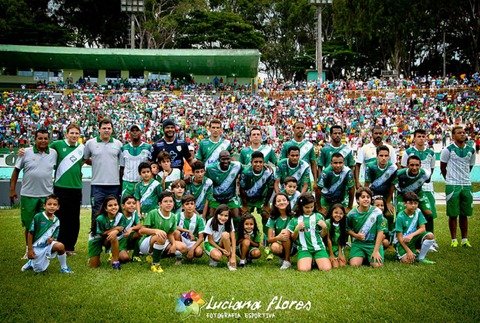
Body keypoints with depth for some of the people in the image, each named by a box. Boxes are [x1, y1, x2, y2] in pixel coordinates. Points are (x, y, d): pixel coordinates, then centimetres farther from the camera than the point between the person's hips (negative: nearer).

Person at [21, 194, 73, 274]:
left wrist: (52, 239, -20)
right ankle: (31, 263, 35)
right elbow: (30, 233, -10)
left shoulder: (56, 221, -2)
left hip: (47, 246, 2)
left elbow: (55, 236, 5)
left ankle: (64, 268, -9)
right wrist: (30, 249, -11)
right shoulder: (38, 217, -14)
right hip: (36, 247, -2)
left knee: (60, 246, -29)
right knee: (39, 270, -1)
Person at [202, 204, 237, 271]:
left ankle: (230, 262, -21)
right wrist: (221, 249, -25)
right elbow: (210, 240, -13)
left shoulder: (229, 222, -15)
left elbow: (233, 239, -20)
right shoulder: (211, 222, -21)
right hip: (210, 244, -3)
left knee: (225, 234, -31)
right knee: (217, 256, -36)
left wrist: (233, 256, -29)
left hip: (222, 244, 3)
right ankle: (213, 258, 3)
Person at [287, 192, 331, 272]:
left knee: (327, 268, -20)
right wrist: (297, 229, -10)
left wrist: (325, 227, -8)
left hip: (318, 247, 1)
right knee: (303, 269, -26)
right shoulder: (295, 219, 5)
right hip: (304, 248, -1)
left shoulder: (318, 216, 6)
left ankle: (316, 260, 12)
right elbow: (293, 238, 8)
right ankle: (309, 261, 8)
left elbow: (322, 235, 12)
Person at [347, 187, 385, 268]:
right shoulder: (352, 214, -5)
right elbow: (348, 229, 9)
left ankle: (370, 258, 14)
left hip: (374, 243, -1)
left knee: (377, 265, -22)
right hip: (358, 243, 1)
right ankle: (363, 257, 15)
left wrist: (376, 251, -12)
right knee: (354, 264, -20)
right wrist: (356, 235, -14)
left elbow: (380, 232, -8)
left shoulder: (377, 212, -10)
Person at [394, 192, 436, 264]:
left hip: (414, 238, 5)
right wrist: (408, 251, -22)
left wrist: (412, 235, -26)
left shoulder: (418, 212, -6)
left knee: (430, 236, -21)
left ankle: (421, 258, -5)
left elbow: (422, 228, -8)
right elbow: (399, 237, -17)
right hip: (403, 241, -5)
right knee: (407, 260, -27)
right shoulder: (400, 216, -19)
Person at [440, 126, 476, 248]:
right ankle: (454, 240, 9)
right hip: (452, 185, -4)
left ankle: (465, 239, 16)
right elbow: (442, 167, 2)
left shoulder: (471, 150, 7)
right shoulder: (448, 150, -6)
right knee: (453, 214, 1)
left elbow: (470, 166, 19)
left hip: (466, 185, 4)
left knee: (464, 214, 9)